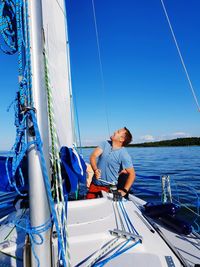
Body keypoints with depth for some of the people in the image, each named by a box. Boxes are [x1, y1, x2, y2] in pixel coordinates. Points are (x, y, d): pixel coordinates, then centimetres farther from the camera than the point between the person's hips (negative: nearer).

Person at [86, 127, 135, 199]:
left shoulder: (124, 155, -17)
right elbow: (93, 156, -13)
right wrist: (95, 170, -30)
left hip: (109, 187, -4)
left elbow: (132, 174, -16)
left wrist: (124, 190, -22)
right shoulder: (105, 143, -4)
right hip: (94, 184, 4)